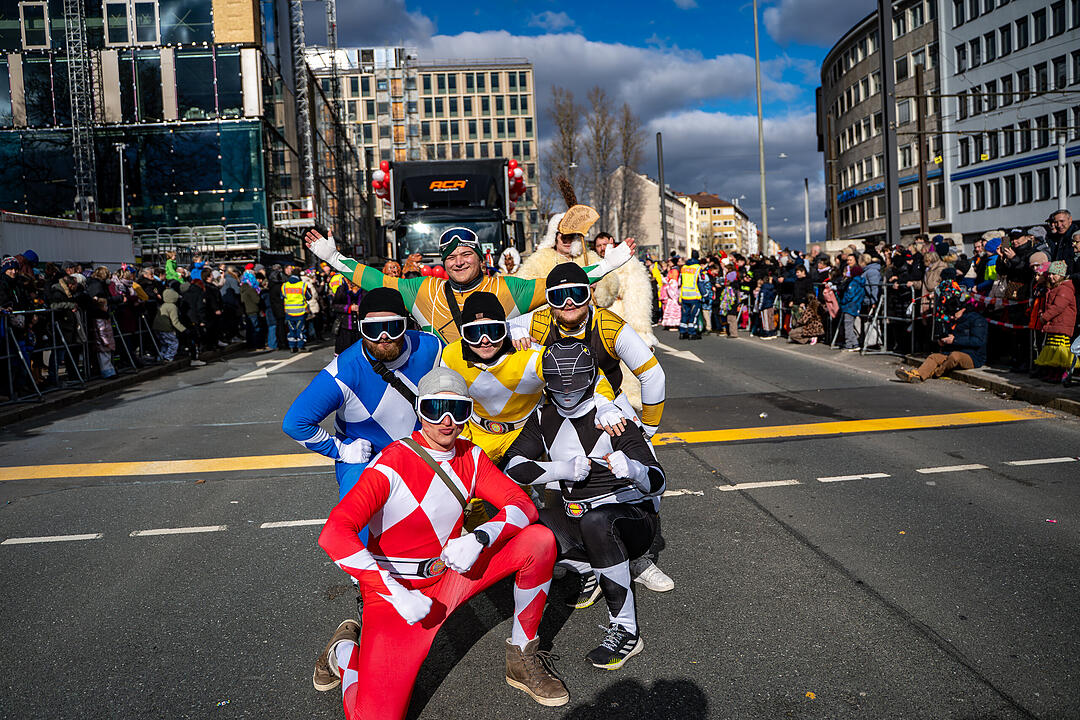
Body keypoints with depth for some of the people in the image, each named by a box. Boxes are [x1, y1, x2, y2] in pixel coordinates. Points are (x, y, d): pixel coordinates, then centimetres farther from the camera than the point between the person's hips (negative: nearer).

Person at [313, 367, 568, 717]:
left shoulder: (470, 457, -1)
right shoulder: (394, 462, -20)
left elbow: (523, 504, -6)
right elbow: (334, 534, -29)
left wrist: (479, 538, -26)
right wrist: (396, 594, -33)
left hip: (452, 575, 5)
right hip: (395, 590, -5)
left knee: (539, 540, -11)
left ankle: (523, 658, 4)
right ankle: (345, 651, 14)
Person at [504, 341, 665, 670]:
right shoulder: (544, 418, 0)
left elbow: (657, 482, -23)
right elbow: (513, 467, -8)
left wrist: (632, 469, -47)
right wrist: (563, 469, -24)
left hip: (634, 517, -5)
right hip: (578, 517, 5)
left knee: (595, 521, -39)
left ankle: (625, 630, -27)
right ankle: (589, 571, 4)